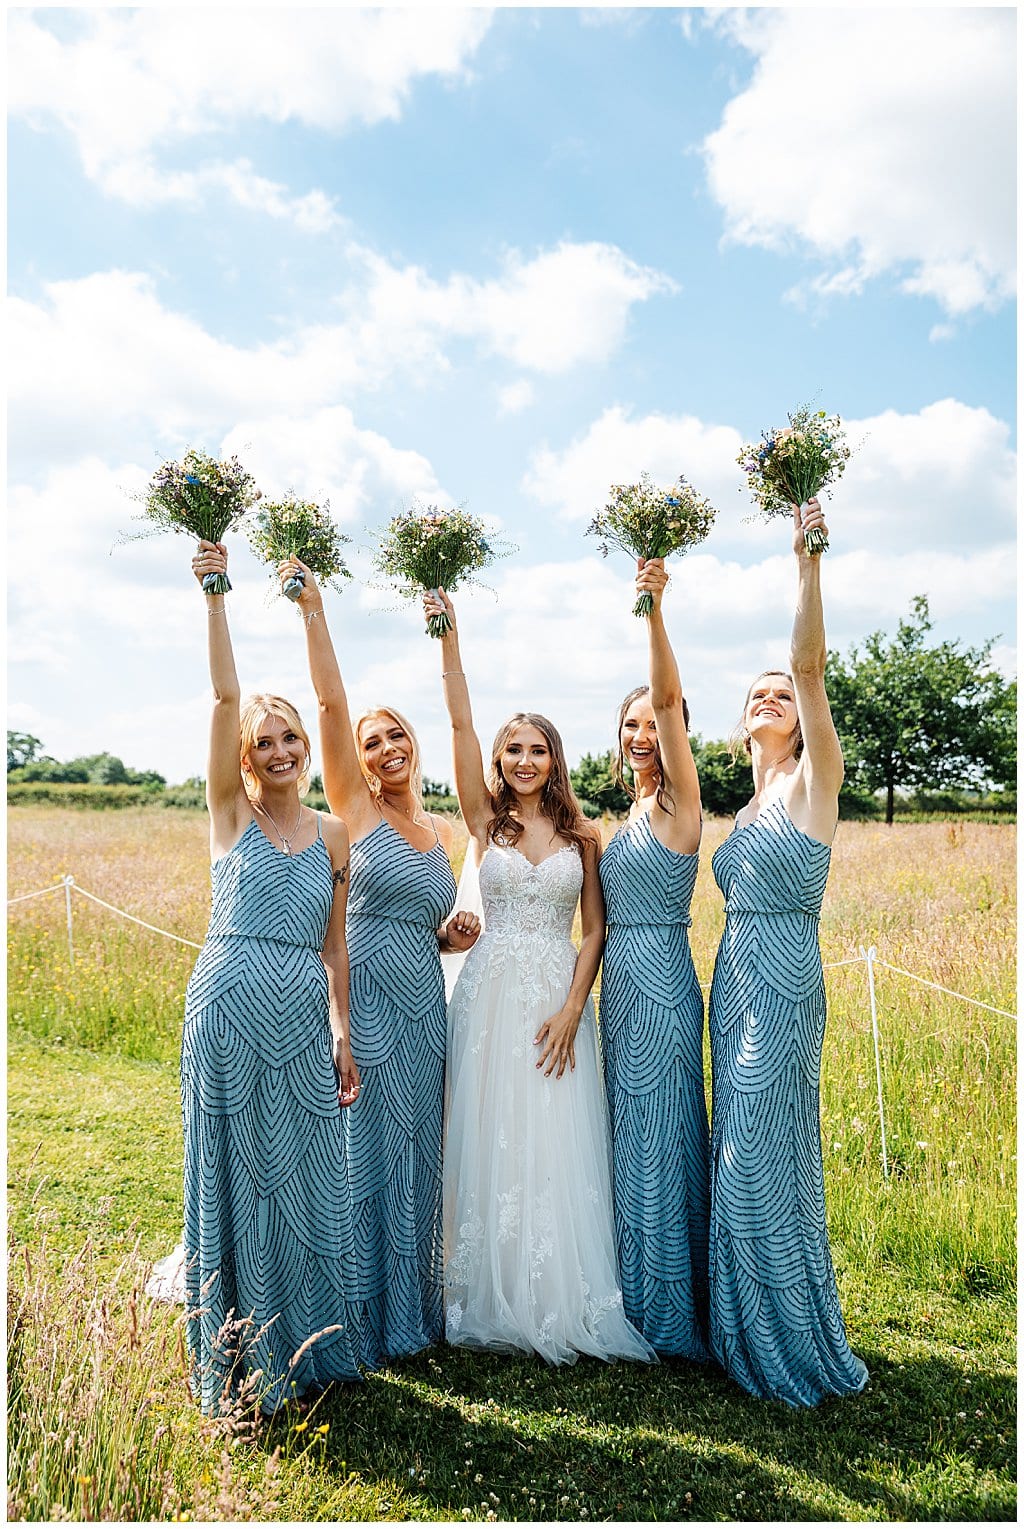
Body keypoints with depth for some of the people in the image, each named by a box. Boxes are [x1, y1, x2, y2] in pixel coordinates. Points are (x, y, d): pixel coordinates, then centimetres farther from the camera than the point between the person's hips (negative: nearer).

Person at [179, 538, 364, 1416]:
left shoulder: (332, 835, 9)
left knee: (306, 1177, 11)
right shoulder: (229, 815, 0)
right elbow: (224, 695, -10)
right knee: (236, 1176, 6)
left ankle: (310, 1346, 29)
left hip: (304, 1018, 3)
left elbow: (334, 944, 11)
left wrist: (343, 1034, 9)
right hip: (231, 1009, -3)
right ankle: (240, 1360, 22)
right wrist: (216, 594, -17)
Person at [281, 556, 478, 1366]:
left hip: (425, 1003, 5)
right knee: (365, 1153, 2)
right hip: (364, 999, -5)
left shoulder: (443, 829, 13)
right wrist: (313, 608, -19)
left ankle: (414, 1309, 30)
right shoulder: (354, 809, -2)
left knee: (418, 1154, 13)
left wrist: (457, 934, 2)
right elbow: (331, 702, -13)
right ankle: (366, 1320, 18)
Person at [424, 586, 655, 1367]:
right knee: (488, 1142, 4)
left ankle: (562, 1303, 17)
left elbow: (594, 928, 3)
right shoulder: (484, 819, 4)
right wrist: (449, 638, -12)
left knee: (557, 1149, 2)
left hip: (557, 999, 0)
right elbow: (460, 722, -5)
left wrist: (572, 1007, -9)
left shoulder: (581, 834, 5)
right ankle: (491, 1302, 18)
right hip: (491, 994, 0)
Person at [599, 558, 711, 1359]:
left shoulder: (680, 798, -7)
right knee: (630, 1138, 14)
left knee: (659, 1137, 0)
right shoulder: (630, 818, 15)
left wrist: (654, 608, -34)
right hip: (621, 985, 8)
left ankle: (673, 1317, 15)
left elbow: (668, 697, -23)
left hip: (660, 984, -8)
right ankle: (638, 1301, 28)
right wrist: (585, 1000, 16)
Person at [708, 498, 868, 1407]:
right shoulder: (750, 809, 15)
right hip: (734, 981, 8)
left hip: (782, 984, -8)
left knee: (764, 1159, -3)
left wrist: (808, 560, -23)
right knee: (741, 1160, 13)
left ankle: (798, 1353, 14)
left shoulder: (812, 784, -7)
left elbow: (810, 665, -17)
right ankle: (750, 1341, 27)